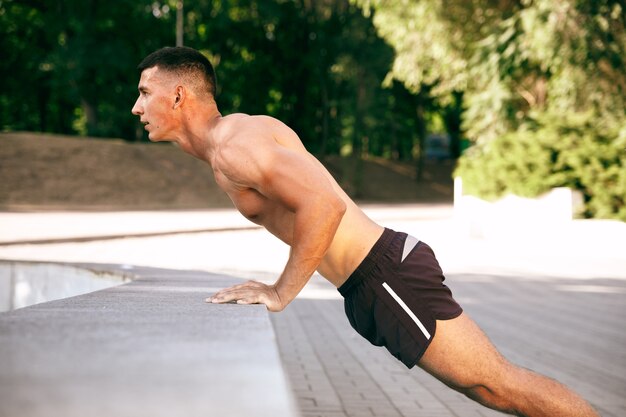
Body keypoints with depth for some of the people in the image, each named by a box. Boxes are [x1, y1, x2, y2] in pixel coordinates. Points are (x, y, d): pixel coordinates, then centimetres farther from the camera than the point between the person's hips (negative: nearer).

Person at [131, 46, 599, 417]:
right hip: (371, 285, 10)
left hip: (386, 273, -10)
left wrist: (281, 292, -20)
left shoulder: (232, 146, -14)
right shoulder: (242, 129, 16)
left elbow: (325, 204, -28)